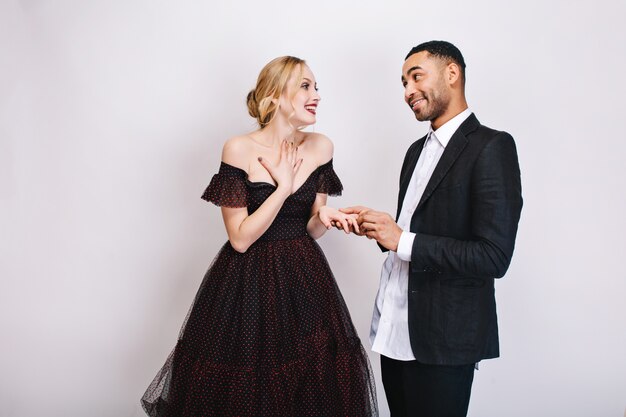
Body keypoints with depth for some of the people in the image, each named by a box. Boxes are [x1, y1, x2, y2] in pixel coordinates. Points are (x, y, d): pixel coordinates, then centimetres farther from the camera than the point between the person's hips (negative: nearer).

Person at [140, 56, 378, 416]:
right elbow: (240, 238, -13)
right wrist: (284, 187, -16)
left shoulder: (320, 147, 0)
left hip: (304, 281, 4)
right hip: (248, 283, -3)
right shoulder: (239, 150, -12)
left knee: (313, 386, 10)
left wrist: (324, 216, -13)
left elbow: (311, 230, 8)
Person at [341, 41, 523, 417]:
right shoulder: (418, 150, 13)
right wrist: (375, 225, -1)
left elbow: (494, 257, -20)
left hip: (443, 340, -7)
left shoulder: (491, 147, -13)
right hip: (394, 328, 8)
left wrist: (403, 241, -18)